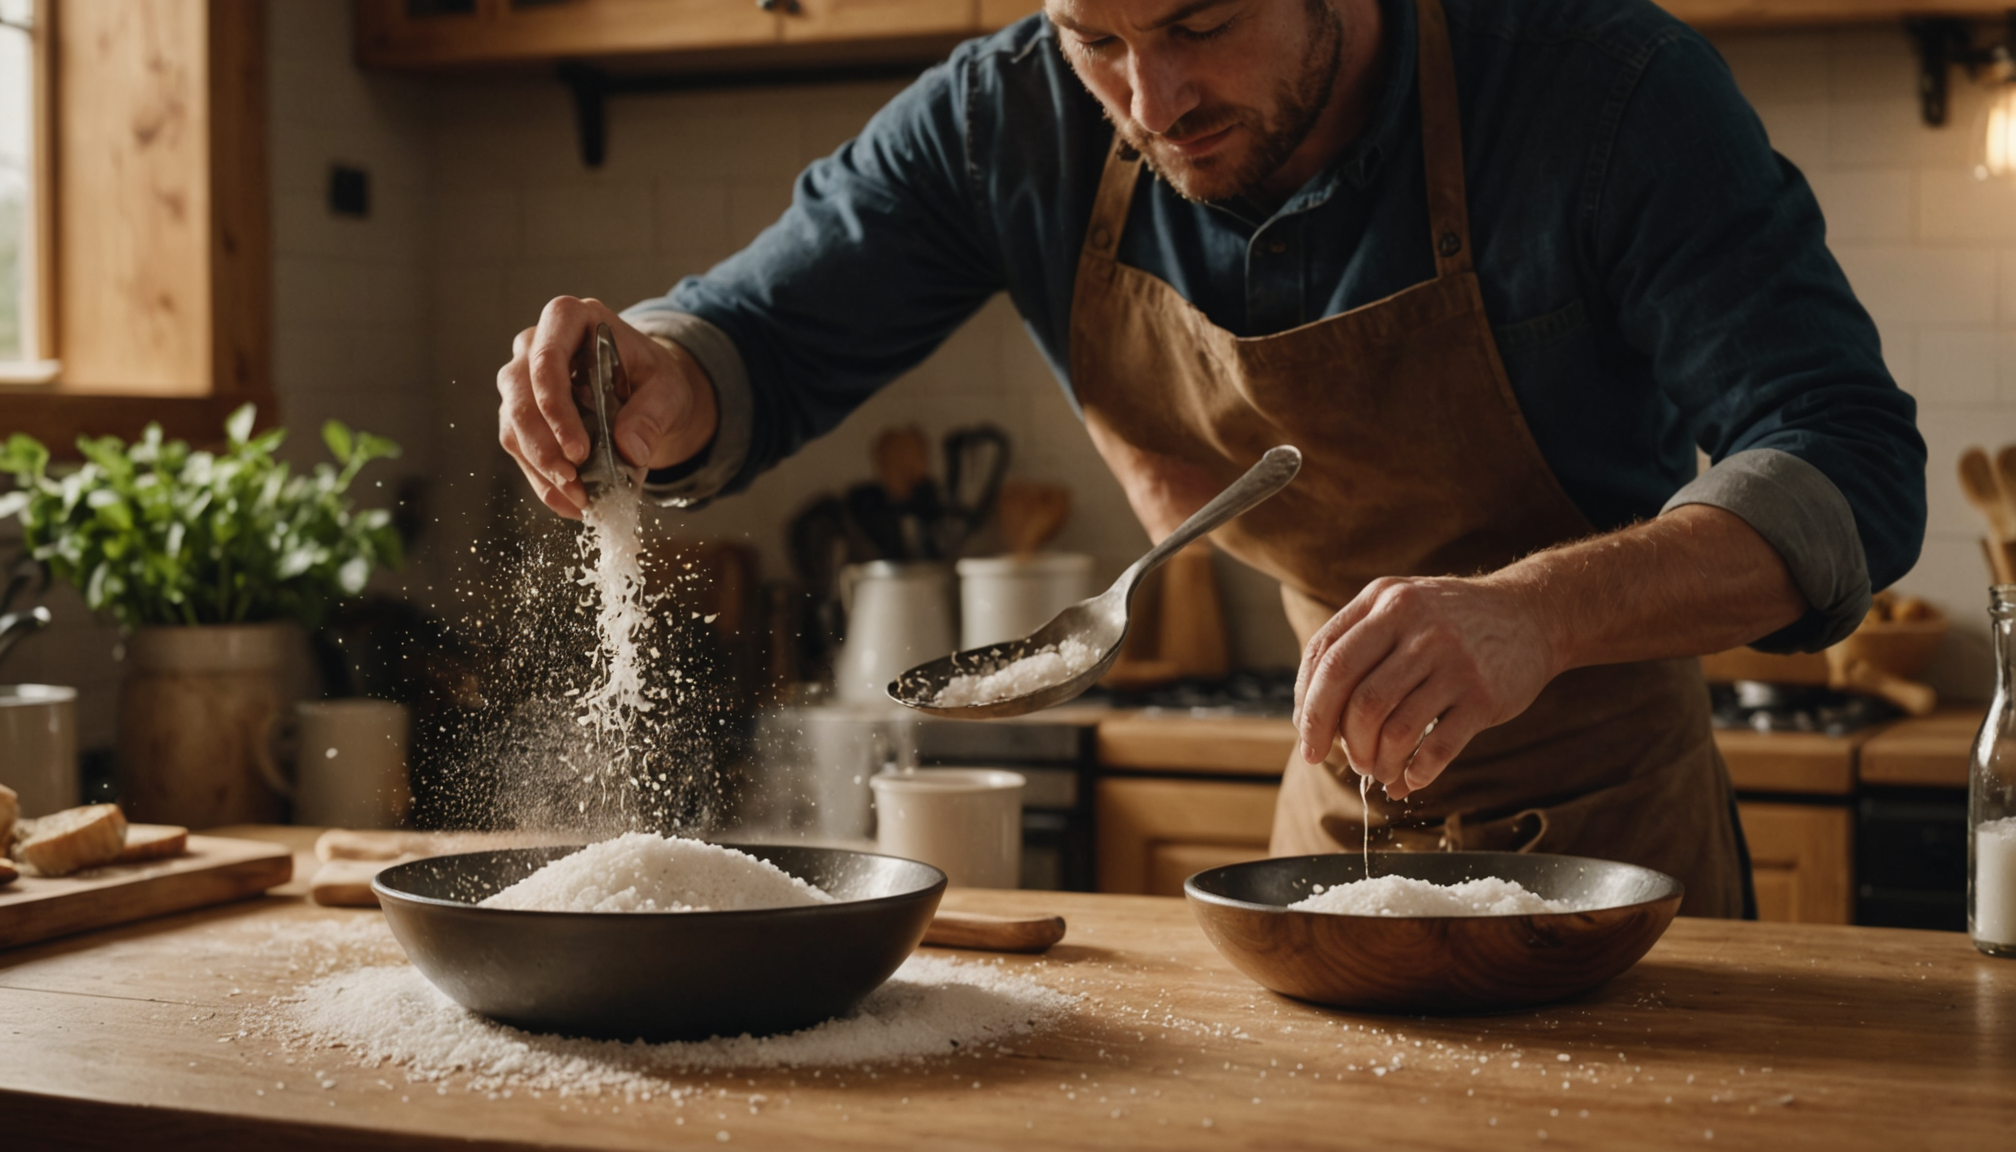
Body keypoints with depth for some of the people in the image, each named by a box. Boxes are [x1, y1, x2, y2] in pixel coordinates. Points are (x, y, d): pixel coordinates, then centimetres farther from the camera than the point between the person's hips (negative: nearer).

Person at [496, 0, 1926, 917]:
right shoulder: (1015, 124, -15)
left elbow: (1849, 464, -29)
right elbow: (759, 343, -6)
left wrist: (1538, 611, -49)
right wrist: (643, 383, -32)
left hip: (1607, 823, -3)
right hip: (1327, 822, 4)